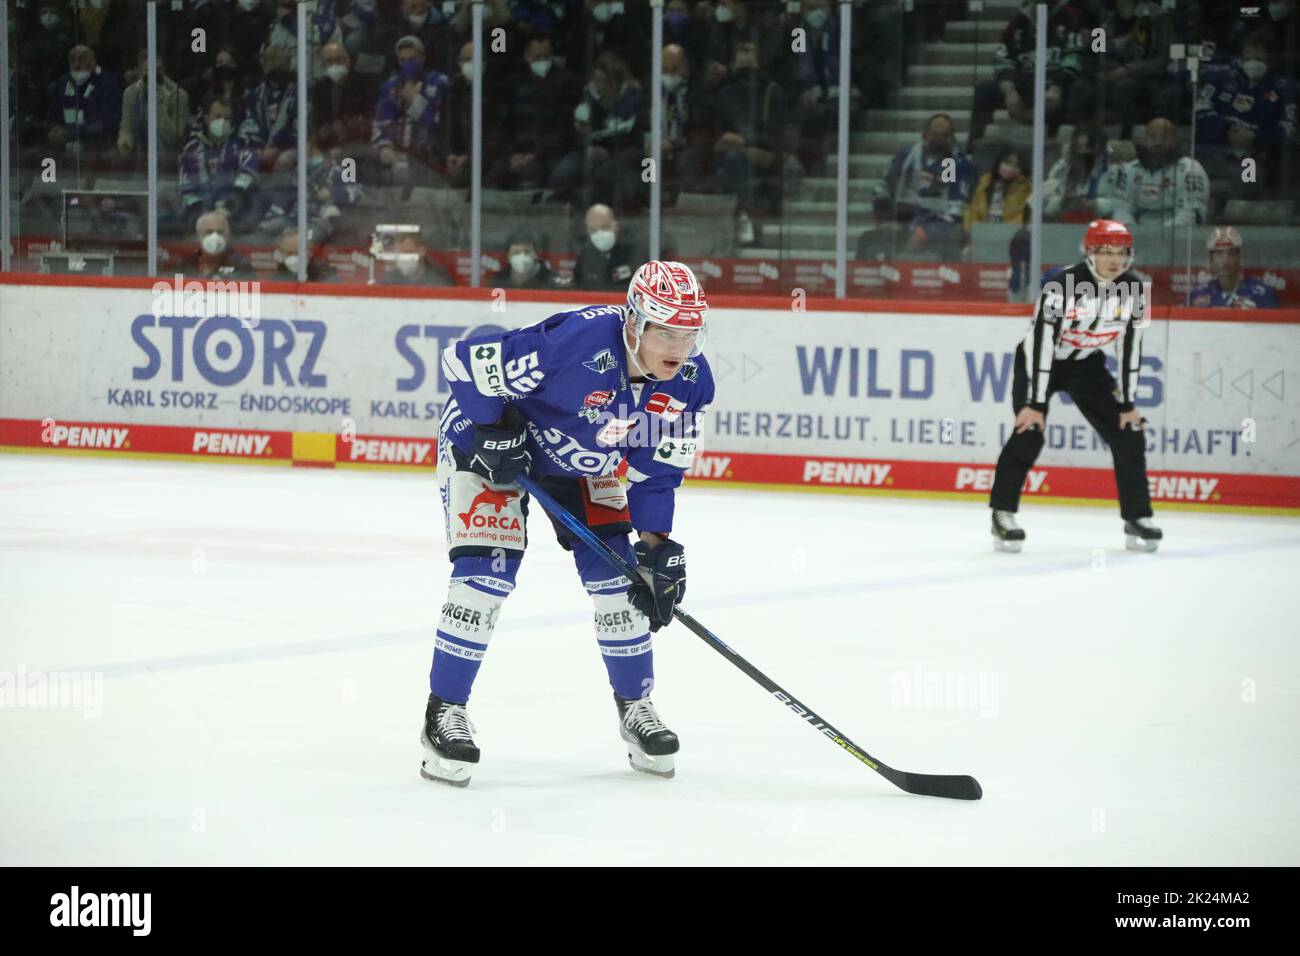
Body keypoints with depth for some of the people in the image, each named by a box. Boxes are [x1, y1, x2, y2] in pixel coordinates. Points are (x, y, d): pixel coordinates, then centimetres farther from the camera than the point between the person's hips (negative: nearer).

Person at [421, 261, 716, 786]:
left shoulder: (687, 382, -17)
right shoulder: (579, 342, -39)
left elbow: (656, 468, -4)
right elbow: (467, 360, -32)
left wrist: (656, 545, -10)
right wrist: (494, 436, -24)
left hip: (581, 463, 6)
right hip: (488, 439, -6)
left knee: (617, 574, 0)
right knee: (487, 572, -17)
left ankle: (635, 707, 18)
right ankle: (445, 713, -7)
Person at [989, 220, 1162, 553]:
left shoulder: (1133, 290, -14)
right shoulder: (1063, 285, -30)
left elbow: (1129, 346, -6)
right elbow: (1043, 343, -29)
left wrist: (1127, 404, -6)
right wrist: (1035, 404, -28)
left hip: (1086, 364, 5)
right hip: (1040, 359, -5)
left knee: (1128, 434, -4)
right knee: (1029, 433, -21)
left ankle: (1138, 518, 7)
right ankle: (1002, 515, -9)